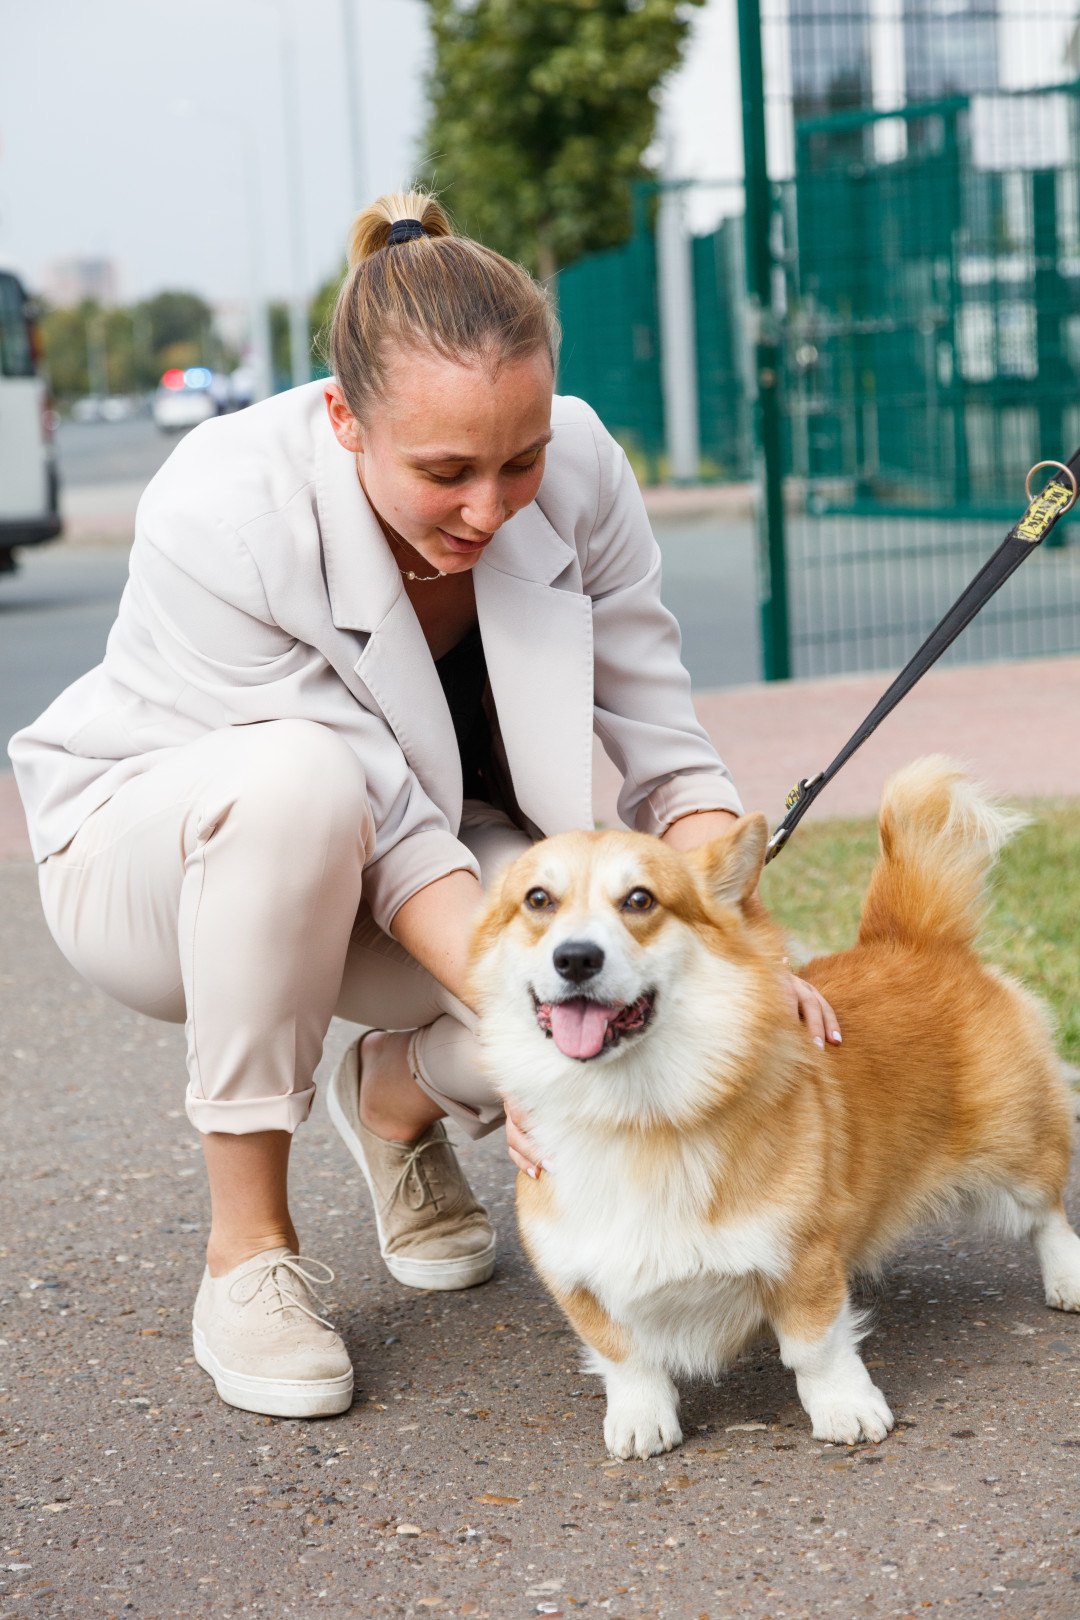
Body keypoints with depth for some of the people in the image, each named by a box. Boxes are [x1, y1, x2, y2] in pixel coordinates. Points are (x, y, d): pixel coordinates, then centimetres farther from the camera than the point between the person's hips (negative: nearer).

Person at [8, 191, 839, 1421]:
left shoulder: (576, 468, -21)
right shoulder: (214, 518, -33)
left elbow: (664, 747, -17)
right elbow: (384, 821, -32)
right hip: (150, 851, -3)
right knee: (299, 779, -40)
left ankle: (398, 1096, 9)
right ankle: (247, 1245, -22)